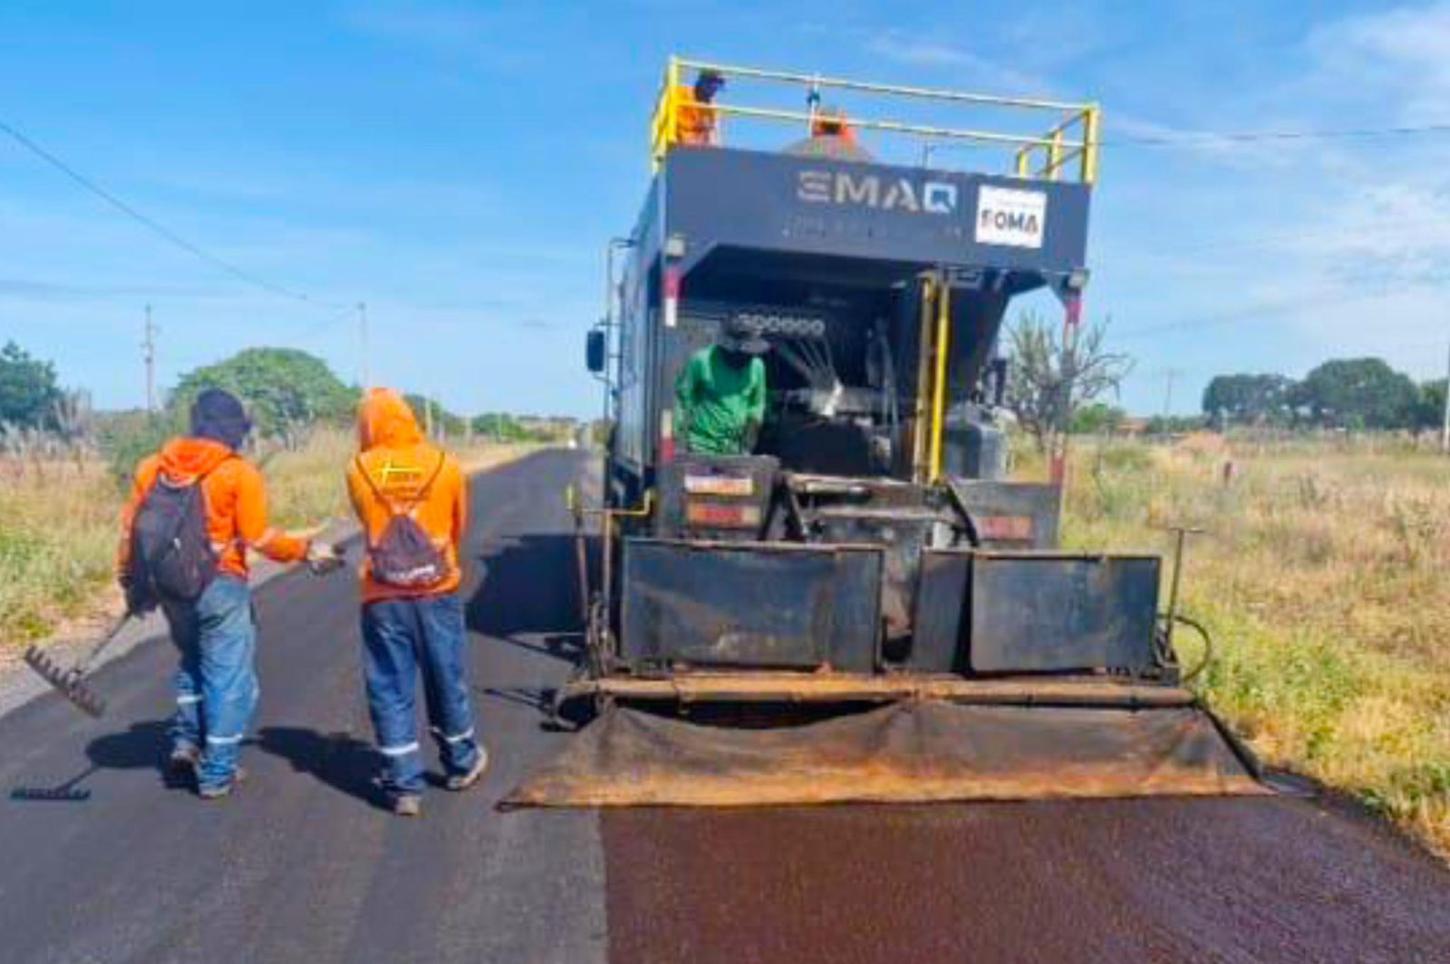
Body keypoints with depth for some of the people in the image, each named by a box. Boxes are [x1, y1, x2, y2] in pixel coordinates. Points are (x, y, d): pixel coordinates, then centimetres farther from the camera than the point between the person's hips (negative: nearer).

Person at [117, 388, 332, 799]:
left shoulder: (153, 466, 4)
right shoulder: (239, 473, -12)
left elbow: (130, 527, 6)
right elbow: (259, 538, -14)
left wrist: (130, 581, 16)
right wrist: (305, 550, 0)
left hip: (170, 586, 6)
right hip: (219, 587, -5)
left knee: (192, 660, 29)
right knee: (229, 677, 7)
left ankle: (186, 739, 26)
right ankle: (216, 773, 13)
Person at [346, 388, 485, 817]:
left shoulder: (358, 471, -5)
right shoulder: (446, 466, -3)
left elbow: (368, 523, 9)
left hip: (383, 598, -1)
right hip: (438, 593, 1)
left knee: (391, 692, 8)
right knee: (447, 683, 16)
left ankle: (404, 786, 11)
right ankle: (461, 764, 33)